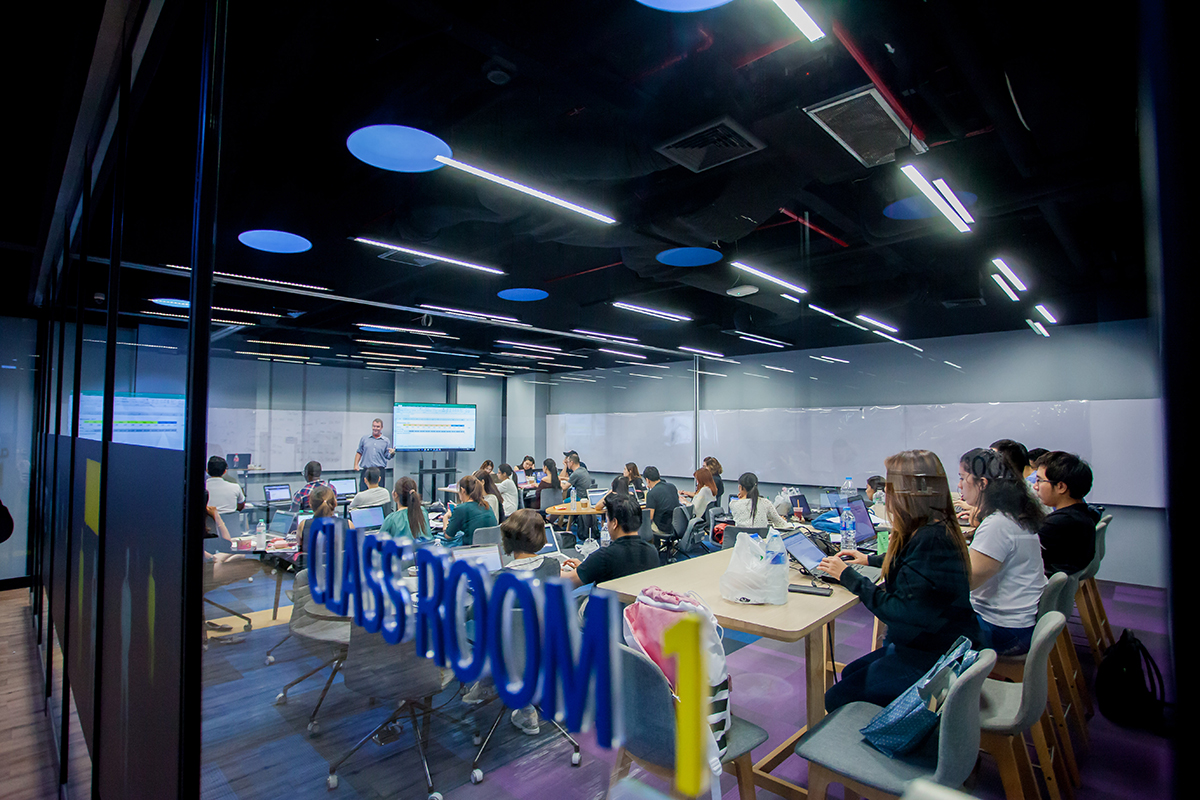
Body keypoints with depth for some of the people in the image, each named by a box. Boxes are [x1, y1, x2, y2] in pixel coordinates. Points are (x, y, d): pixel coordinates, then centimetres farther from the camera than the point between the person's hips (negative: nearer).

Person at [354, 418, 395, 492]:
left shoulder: (386, 441, 8)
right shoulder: (364, 439, 13)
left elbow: (388, 457, 7)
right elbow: (359, 452, 15)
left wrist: (392, 453, -14)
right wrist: (356, 465, 4)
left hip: (379, 470, -1)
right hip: (365, 470, 1)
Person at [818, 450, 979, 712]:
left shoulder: (930, 540, -29)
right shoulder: (937, 529, 3)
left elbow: (898, 611, -27)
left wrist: (848, 577, -17)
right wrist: (869, 559, 31)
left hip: (933, 660, -10)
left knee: (837, 700, -7)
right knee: (849, 674, 20)